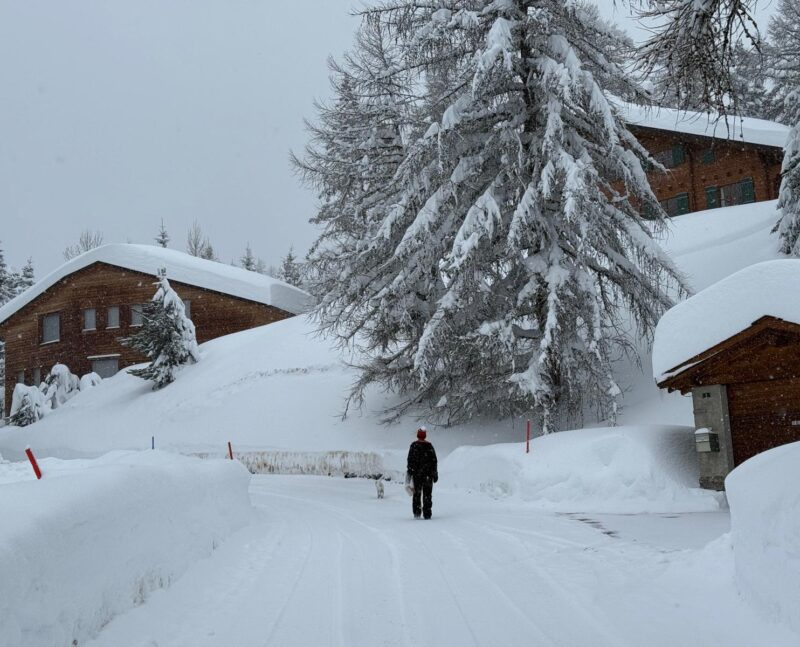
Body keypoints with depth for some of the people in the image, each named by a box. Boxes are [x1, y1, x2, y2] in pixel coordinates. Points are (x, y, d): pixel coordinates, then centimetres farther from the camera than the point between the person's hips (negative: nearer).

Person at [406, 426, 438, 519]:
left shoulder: (414, 445, -3)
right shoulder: (429, 446, 0)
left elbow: (410, 460, -4)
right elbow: (434, 460, 2)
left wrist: (409, 472, 2)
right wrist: (435, 473, 9)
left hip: (416, 473, 0)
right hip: (428, 473, 1)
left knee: (417, 494, 9)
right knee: (427, 494, 4)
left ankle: (417, 513, 6)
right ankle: (427, 514, 1)